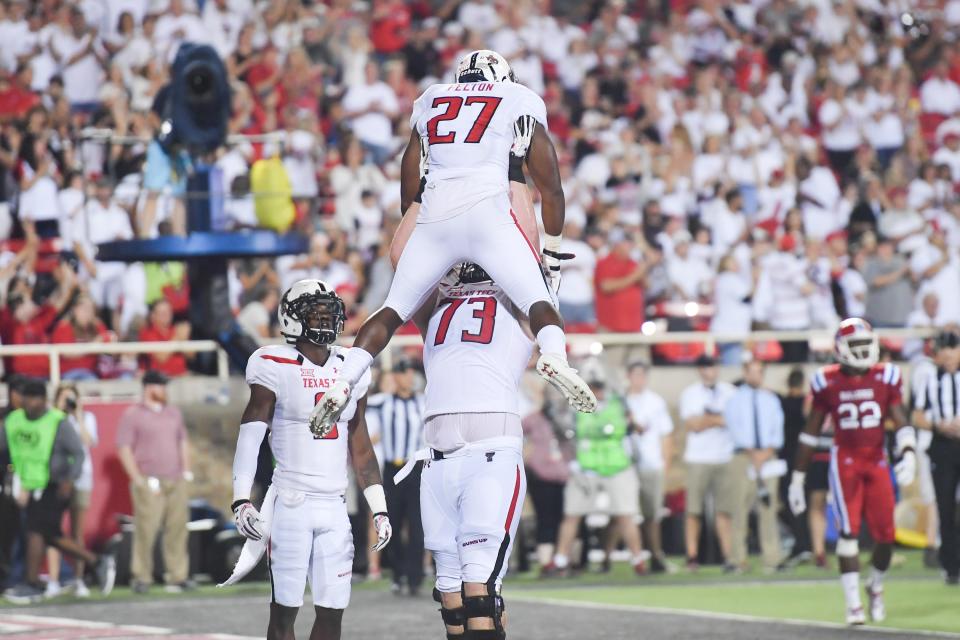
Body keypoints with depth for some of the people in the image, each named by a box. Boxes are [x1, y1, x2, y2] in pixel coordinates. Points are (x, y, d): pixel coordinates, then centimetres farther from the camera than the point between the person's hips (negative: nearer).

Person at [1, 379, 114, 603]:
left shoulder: (58, 423, -11)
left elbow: (78, 452, -11)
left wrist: (69, 480, -24)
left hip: (54, 489, -7)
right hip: (31, 489, 7)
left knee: (36, 531, -15)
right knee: (51, 536, 10)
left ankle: (32, 585, -9)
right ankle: (97, 562, 22)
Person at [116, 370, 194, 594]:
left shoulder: (173, 413, 18)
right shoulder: (132, 415, 0)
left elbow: (183, 442, 25)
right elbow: (124, 449, -4)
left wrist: (186, 471, 14)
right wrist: (138, 479, -10)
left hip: (177, 482, 5)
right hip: (149, 483, -5)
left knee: (177, 529, 1)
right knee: (146, 530, -9)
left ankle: (177, 576, 4)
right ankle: (142, 577, -4)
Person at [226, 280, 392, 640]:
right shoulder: (276, 367, -5)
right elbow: (250, 437, -9)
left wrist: (379, 509, 14)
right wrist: (241, 500, -18)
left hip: (334, 507, 5)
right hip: (291, 503, -5)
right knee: (284, 610, -3)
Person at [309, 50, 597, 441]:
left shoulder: (430, 101, 27)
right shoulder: (521, 101, 19)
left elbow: (408, 188, 30)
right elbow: (550, 187, 19)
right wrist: (553, 252, 25)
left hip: (434, 218, 3)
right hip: (487, 211, -3)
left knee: (393, 311, 13)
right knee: (539, 302, -3)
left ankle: (343, 384, -3)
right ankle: (553, 355, -35)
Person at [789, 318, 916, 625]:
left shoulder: (885, 378, 1)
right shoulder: (828, 383, -1)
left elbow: (901, 423, 0)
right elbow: (810, 432, 7)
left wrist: (908, 453, -20)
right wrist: (797, 479, 8)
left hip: (877, 461, 2)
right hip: (845, 461, -2)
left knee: (885, 534, -2)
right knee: (849, 528, -13)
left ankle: (875, 586, 27)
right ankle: (853, 604, -9)